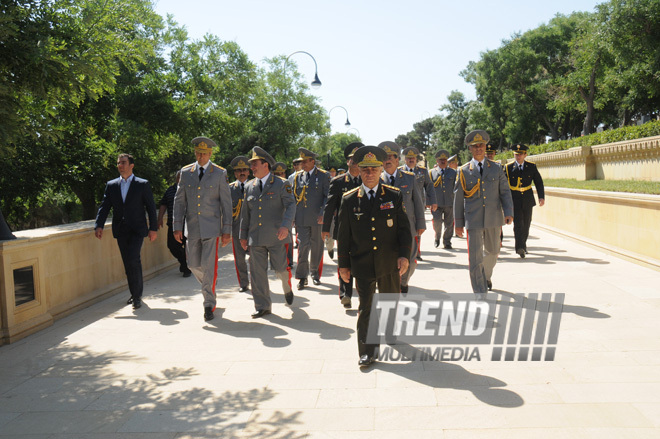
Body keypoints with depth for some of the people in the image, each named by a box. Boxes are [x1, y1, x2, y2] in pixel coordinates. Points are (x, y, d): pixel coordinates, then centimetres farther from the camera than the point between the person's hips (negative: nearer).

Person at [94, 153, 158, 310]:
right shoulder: (111, 185, 10)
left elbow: (151, 207, 1)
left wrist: (153, 228, -4)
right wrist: (99, 225, -10)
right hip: (120, 231, 4)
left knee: (133, 260, -16)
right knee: (128, 263, 9)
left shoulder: (143, 184, 1)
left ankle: (137, 295, -5)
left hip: (137, 230, -4)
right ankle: (135, 294, 22)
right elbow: (104, 207, 4)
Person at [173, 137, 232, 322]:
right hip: (193, 227, 3)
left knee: (209, 265, -6)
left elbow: (226, 203, -2)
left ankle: (209, 304, 6)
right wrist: (177, 226, -1)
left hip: (212, 227, -3)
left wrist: (227, 230, -6)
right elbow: (179, 200, 7)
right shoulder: (185, 172, 6)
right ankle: (210, 286, 37)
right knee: (194, 265, 8)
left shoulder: (220, 173, -1)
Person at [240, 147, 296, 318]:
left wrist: (286, 226, -26)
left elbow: (291, 206, -10)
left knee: (280, 268, 2)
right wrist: (243, 235, 13)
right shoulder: (249, 187, 12)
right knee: (257, 272, 2)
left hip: (275, 237, -4)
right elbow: (245, 213, 16)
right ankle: (263, 307, 12)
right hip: (255, 238, 4)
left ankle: (287, 288, 37)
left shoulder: (281, 184, -1)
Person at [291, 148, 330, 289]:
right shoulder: (297, 176, 10)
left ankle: (315, 273, 25)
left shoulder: (323, 176, 1)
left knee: (317, 247, 9)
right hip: (301, 219, 2)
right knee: (302, 246, -3)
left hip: (317, 218, -1)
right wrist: (292, 216, 7)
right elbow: (293, 197, 14)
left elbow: (328, 197, -2)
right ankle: (302, 277, 3)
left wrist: (322, 214, -12)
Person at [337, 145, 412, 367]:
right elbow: (344, 235, 4)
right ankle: (367, 351, 10)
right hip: (362, 265, -1)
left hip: (389, 264, 1)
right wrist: (343, 264, 3)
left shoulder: (394, 196, 2)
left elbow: (404, 228, 3)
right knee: (365, 307, 1)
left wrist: (404, 255, -8)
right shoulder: (349, 200, 1)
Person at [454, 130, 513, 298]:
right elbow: (458, 198, 4)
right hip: (473, 220, -2)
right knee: (475, 256, -6)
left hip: (494, 218, 2)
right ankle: (480, 293, 2)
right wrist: (458, 222, 1)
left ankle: (486, 275, 46)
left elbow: (505, 192, 7)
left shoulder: (496, 168, 7)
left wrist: (508, 212, -7)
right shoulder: (464, 171, 3)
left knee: (492, 251, 17)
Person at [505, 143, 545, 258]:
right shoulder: (508, 168, -2)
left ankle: (523, 244, 30)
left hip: (528, 200, 3)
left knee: (526, 224, 11)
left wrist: (541, 196, -2)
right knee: (518, 224, -13)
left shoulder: (532, 166, 3)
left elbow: (539, 182, 8)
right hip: (514, 200, -3)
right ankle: (520, 248, -18)